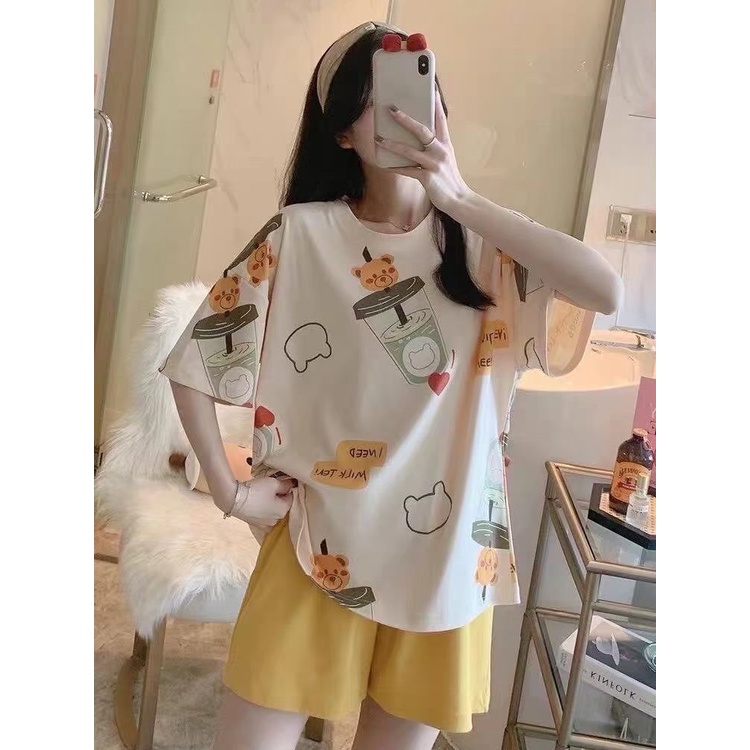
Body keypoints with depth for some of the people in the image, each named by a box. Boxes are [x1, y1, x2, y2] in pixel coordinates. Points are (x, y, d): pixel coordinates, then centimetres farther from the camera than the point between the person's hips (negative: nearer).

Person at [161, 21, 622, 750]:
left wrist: (459, 199, -22)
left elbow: (606, 291, -20)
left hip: (445, 554, 2)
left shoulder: (482, 244, -2)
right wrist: (229, 491, -4)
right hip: (320, 548, -1)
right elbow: (196, 360, -2)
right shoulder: (300, 235, -7)